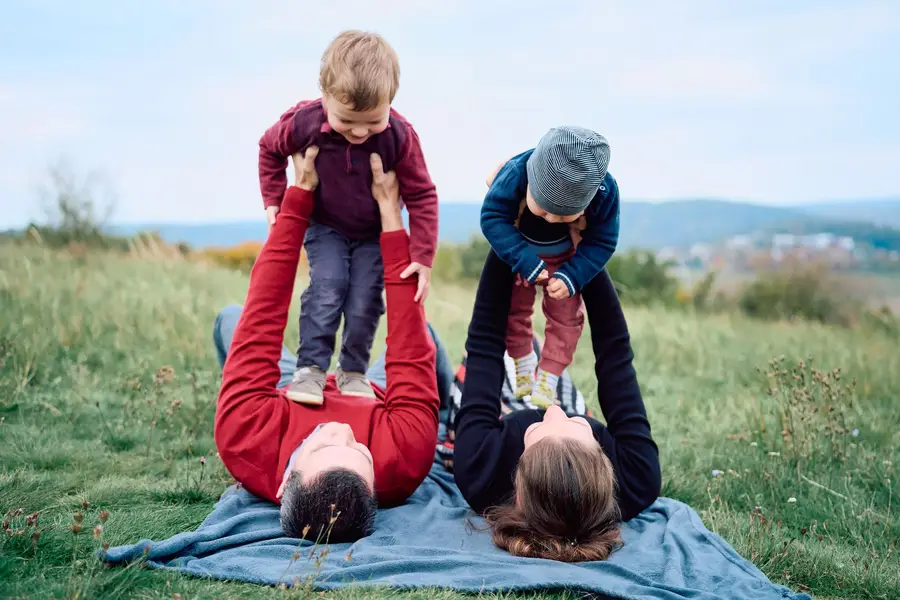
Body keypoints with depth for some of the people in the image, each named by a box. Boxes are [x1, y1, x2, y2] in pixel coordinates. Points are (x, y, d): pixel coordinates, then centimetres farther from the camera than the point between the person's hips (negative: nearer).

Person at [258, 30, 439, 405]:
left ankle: (353, 371, 15)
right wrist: (273, 199, -5)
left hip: (375, 233, 0)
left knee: (365, 300, -4)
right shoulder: (303, 123, -26)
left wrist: (423, 258, -23)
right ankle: (310, 368, -6)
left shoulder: (400, 136, -29)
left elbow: (422, 196, -19)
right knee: (326, 289, -17)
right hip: (325, 227, 0)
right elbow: (270, 148, -1)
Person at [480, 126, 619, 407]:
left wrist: (572, 276, -30)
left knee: (566, 316, 1)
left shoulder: (604, 192, -36)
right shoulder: (514, 175, -42)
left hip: (565, 256, 0)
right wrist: (524, 260, -38)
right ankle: (524, 364, 32)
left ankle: (548, 379, 15)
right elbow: (492, 217, -32)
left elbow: (602, 241, -21)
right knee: (514, 309, 10)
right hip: (517, 251, 0)